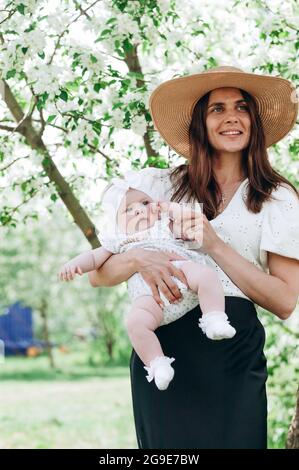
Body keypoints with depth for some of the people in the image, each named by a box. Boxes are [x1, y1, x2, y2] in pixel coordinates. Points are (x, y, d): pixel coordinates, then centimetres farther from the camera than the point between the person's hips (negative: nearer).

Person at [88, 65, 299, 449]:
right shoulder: (160, 186, 6)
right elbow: (98, 274, 3)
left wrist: (216, 247, -12)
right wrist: (138, 259, -19)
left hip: (234, 358, -1)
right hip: (161, 347, 1)